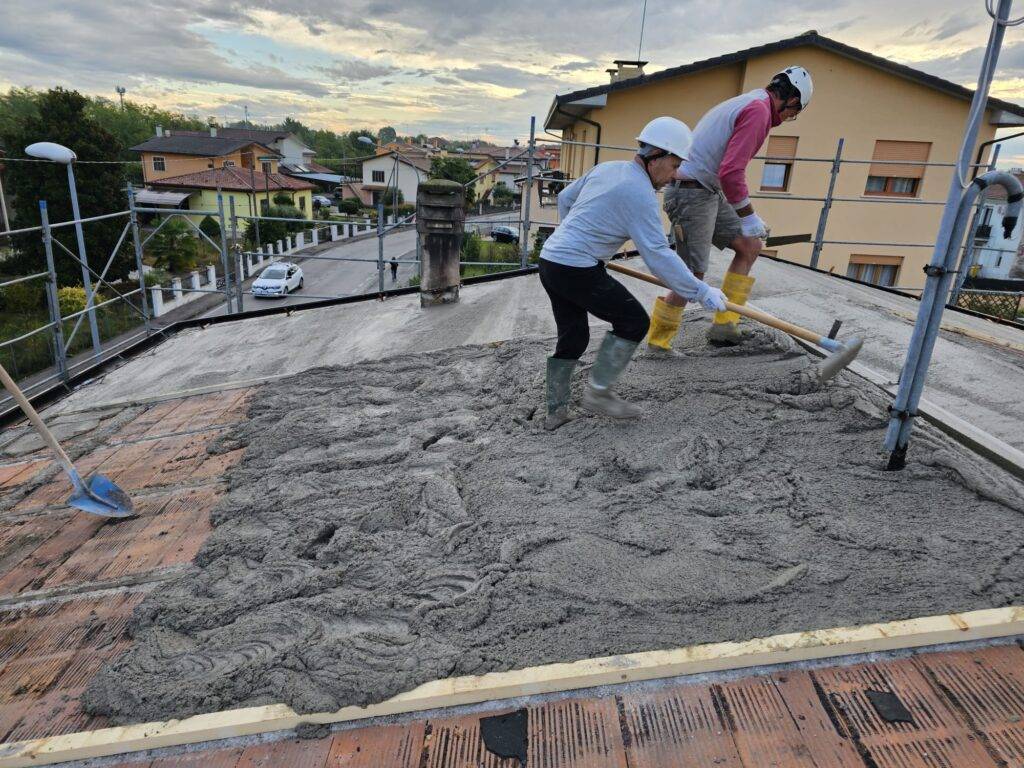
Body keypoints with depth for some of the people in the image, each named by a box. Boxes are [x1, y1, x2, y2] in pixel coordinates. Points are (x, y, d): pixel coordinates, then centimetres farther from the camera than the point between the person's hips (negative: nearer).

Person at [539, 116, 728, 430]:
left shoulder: (605, 168, 14)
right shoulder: (640, 193, -12)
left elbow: (565, 198, 26)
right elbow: (658, 255, -18)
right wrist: (701, 291, -13)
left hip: (550, 260, 9)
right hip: (577, 270, -9)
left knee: (572, 338, 16)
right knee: (634, 322, 2)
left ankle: (556, 411, 21)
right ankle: (597, 392, 7)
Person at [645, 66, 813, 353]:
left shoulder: (745, 103, 19)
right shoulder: (759, 109, -13)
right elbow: (731, 173, -23)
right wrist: (749, 217, -14)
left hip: (709, 192, 11)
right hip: (693, 193, -11)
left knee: (750, 246, 11)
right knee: (693, 276, -7)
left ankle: (724, 325, 10)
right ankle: (657, 342, 8)